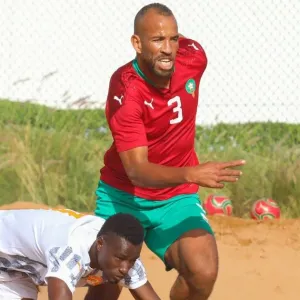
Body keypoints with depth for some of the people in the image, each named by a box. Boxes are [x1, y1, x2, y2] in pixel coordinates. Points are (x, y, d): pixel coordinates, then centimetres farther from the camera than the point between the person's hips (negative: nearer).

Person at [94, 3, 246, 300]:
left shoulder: (193, 57, -12)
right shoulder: (124, 91, -25)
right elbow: (137, 171, -33)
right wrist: (192, 174, -49)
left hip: (176, 199, 3)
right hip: (123, 197, -2)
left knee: (203, 272, -23)